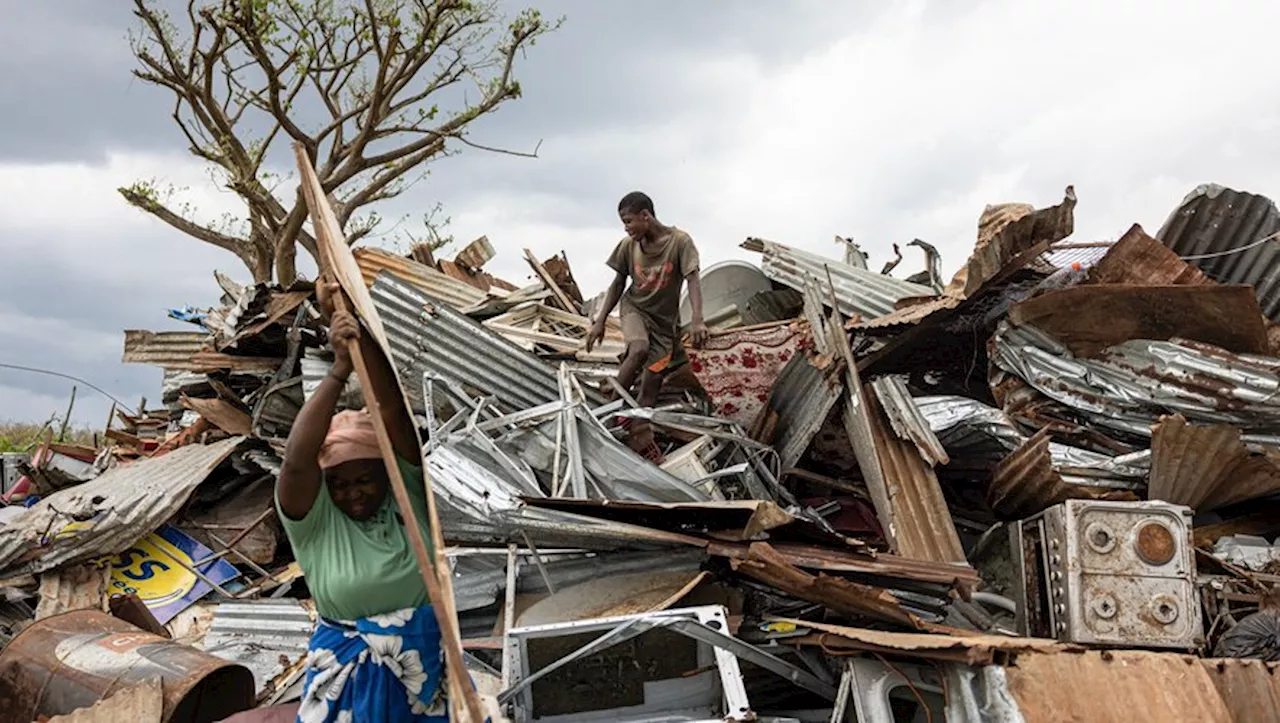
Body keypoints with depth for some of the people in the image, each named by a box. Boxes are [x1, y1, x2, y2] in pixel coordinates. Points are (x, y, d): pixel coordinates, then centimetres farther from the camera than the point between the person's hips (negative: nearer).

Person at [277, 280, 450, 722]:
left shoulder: (407, 491, -7)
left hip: (427, 661, 1)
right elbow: (296, 461, -31)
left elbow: (395, 411, -20)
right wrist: (340, 369, -34)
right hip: (352, 675, -1)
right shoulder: (312, 516, -11)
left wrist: (361, 334, -30)